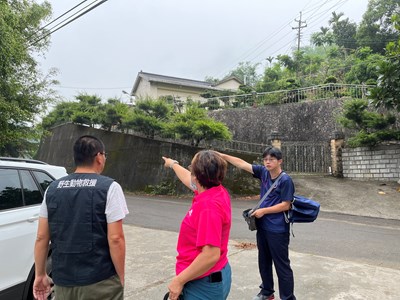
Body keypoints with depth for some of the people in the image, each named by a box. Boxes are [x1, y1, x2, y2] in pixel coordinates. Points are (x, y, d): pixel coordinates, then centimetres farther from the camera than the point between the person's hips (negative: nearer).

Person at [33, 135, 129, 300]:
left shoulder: (52, 189, 2)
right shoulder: (109, 187, -13)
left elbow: (41, 237, 5)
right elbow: (115, 239, -16)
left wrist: (40, 275, 16)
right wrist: (121, 277, -5)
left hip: (62, 280, 5)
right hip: (100, 281, -4)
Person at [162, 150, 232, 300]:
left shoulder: (209, 205, -29)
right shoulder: (217, 191, -2)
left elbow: (211, 255, -31)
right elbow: (189, 180, 19)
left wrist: (179, 280, -22)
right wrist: (173, 164, 34)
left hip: (204, 283, -9)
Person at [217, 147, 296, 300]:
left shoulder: (285, 180, -15)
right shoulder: (264, 172, 1)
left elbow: (285, 205, -15)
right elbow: (242, 164, 2)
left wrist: (263, 211, -14)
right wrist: (222, 155, -2)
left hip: (278, 230, -7)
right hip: (262, 226, 7)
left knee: (282, 266, 5)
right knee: (264, 262, 21)